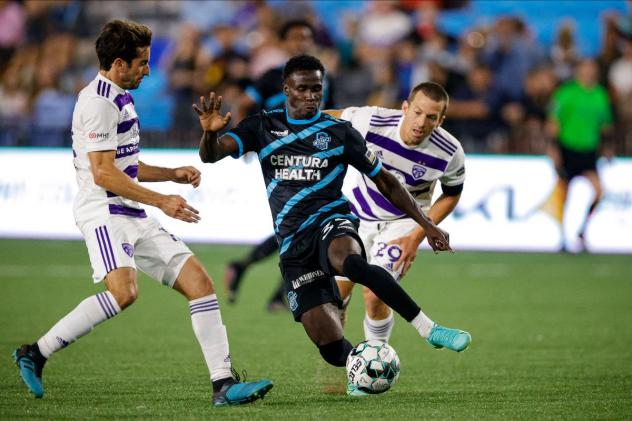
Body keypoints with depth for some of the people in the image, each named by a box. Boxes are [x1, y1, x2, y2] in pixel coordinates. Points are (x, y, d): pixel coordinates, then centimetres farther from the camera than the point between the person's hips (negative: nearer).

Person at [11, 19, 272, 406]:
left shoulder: (120, 99, 21)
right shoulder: (98, 102, -11)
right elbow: (103, 173, -18)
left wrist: (173, 174, 18)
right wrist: (162, 201, -16)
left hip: (134, 217, 10)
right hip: (104, 213, -10)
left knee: (200, 282, -1)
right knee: (124, 291, -31)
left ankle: (224, 383, -3)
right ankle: (35, 354, -17)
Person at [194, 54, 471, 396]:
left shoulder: (339, 132, 7)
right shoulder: (263, 127, 9)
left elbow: (385, 182, 13)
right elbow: (211, 154, -3)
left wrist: (426, 224, 7)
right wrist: (210, 133, -27)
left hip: (330, 220, -2)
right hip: (293, 243, 2)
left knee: (347, 260, -42)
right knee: (331, 349, -10)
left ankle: (429, 329, -43)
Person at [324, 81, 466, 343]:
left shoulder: (450, 153, -24)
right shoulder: (372, 121, -26)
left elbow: (452, 194, -5)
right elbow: (332, 117, -6)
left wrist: (417, 237, -12)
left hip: (404, 221, -2)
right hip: (359, 214, 2)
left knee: (374, 295, -18)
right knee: (335, 295, 4)